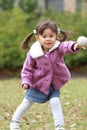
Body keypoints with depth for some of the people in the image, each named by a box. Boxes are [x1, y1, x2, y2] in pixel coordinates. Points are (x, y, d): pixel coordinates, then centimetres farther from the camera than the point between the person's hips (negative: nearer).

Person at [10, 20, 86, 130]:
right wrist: (25, 82, -21)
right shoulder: (33, 53, -21)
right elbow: (27, 69, -7)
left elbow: (66, 46, -49)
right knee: (27, 102, 11)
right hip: (38, 83, 0)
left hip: (54, 83, 0)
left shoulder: (58, 48, -25)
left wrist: (74, 46, -72)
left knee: (55, 102, -14)